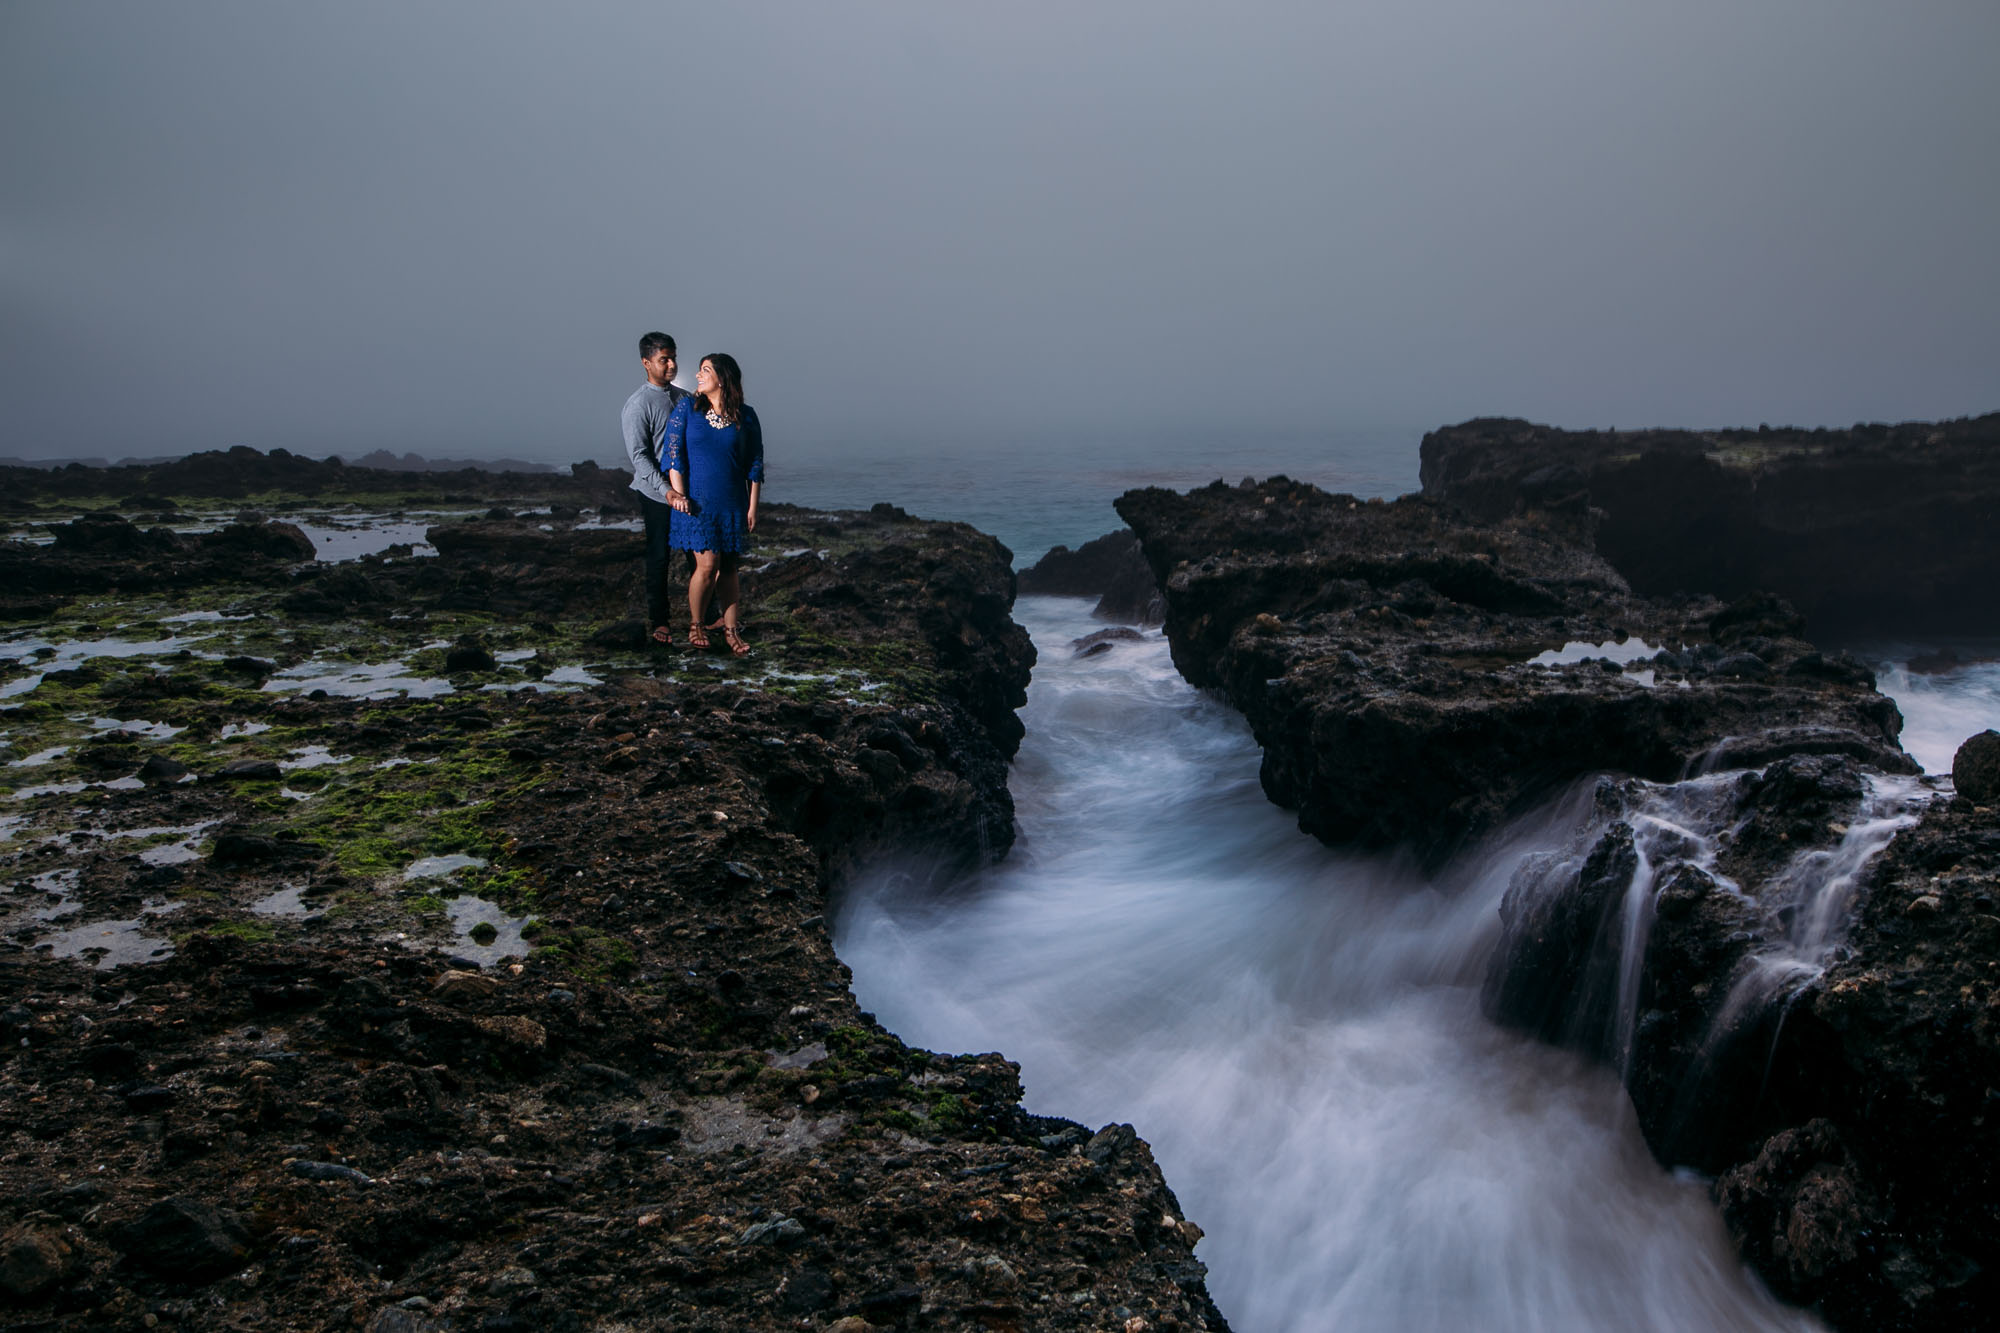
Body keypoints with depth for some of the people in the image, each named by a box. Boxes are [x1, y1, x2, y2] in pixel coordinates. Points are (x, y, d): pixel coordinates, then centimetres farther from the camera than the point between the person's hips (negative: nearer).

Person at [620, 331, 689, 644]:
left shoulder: (683, 397, 7)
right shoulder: (638, 404, -12)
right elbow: (639, 456, -16)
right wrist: (666, 490, -24)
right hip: (656, 493, -5)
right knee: (659, 557, 3)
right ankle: (658, 620, 16)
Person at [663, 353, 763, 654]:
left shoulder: (746, 416, 2)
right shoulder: (686, 408, 1)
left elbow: (755, 463, 5)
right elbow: (674, 455, -1)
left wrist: (752, 507, 1)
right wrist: (678, 495, -9)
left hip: (732, 502, 2)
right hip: (698, 501, -1)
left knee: (729, 567, 5)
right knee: (707, 564, -8)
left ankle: (730, 629, 12)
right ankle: (694, 624, 10)